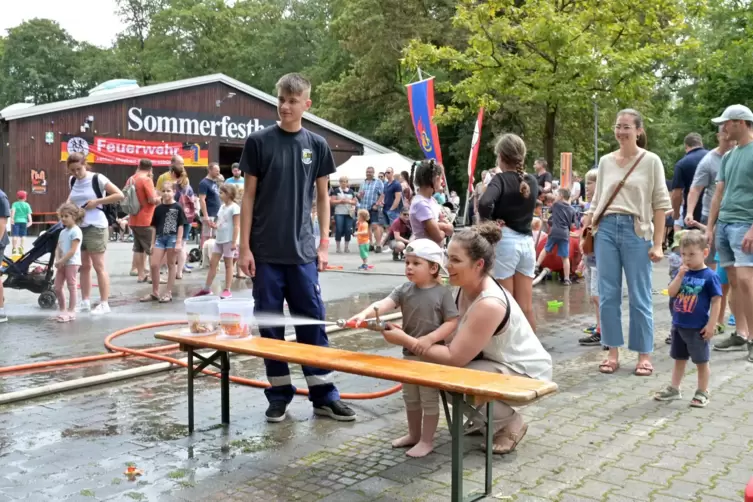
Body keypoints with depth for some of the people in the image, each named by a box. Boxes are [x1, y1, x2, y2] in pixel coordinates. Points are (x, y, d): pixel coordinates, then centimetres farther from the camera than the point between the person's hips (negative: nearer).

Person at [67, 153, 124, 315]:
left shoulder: (97, 178, -10)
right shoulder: (72, 181, 9)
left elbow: (119, 195, -12)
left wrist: (97, 202, -16)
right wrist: (69, 203, 5)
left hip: (95, 227, -7)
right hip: (78, 226, 7)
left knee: (99, 266, -4)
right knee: (83, 266, 11)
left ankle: (104, 304, 0)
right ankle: (85, 302, 18)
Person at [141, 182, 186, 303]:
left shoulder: (177, 207, -2)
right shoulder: (158, 208, 9)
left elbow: (180, 226, -4)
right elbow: (155, 227, 13)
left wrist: (179, 242, -10)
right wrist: (152, 243, 10)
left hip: (172, 238, -4)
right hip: (160, 238, 4)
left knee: (171, 265, 5)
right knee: (154, 265, 0)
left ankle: (168, 293, 12)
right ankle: (155, 292, 13)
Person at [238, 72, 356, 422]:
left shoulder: (317, 145, 5)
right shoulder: (258, 142, 0)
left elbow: (323, 196, 10)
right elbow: (249, 196, 0)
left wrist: (324, 244, 3)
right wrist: (244, 247, -5)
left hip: (303, 251, 1)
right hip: (266, 251, -1)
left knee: (312, 321, 4)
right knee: (269, 322, 5)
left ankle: (324, 396, 13)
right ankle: (279, 395, 18)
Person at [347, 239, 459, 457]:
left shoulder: (442, 293, -12)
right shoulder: (404, 290, -2)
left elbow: (453, 323, -14)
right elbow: (385, 303, -18)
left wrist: (430, 338, -24)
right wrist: (365, 313, -36)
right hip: (409, 354, 5)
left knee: (429, 400, 6)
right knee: (410, 398, 19)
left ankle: (427, 441, 18)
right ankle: (413, 435, 35)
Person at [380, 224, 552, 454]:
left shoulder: (489, 304, -32)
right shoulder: (467, 288, -4)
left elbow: (454, 358, -31)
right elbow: (453, 338, -6)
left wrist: (405, 340, -26)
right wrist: (406, 333, -21)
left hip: (527, 373, -8)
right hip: (501, 363, 9)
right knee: (439, 371, -5)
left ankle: (511, 422, -1)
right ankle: (486, 418, 16)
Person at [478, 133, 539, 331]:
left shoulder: (501, 179, -10)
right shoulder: (532, 181, 8)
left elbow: (485, 203, -28)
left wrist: (489, 223, -11)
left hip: (504, 241, -6)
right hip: (527, 242, 6)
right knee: (526, 308, 10)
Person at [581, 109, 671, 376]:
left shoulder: (651, 161, 0)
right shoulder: (605, 161, 10)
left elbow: (661, 204, -2)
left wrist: (657, 244, -8)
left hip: (637, 231, -3)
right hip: (606, 229, 4)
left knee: (639, 297, 3)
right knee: (607, 295, 5)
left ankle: (644, 354, 15)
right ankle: (613, 352, 16)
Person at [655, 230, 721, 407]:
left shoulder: (710, 276, -12)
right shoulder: (682, 272, 4)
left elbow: (716, 302, -11)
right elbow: (672, 293, -4)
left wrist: (711, 325, -14)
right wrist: (680, 276, -16)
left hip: (698, 328, -5)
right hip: (678, 325, 6)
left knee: (701, 361, 8)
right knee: (679, 359, 17)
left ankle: (702, 393, 20)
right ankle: (674, 389, 28)